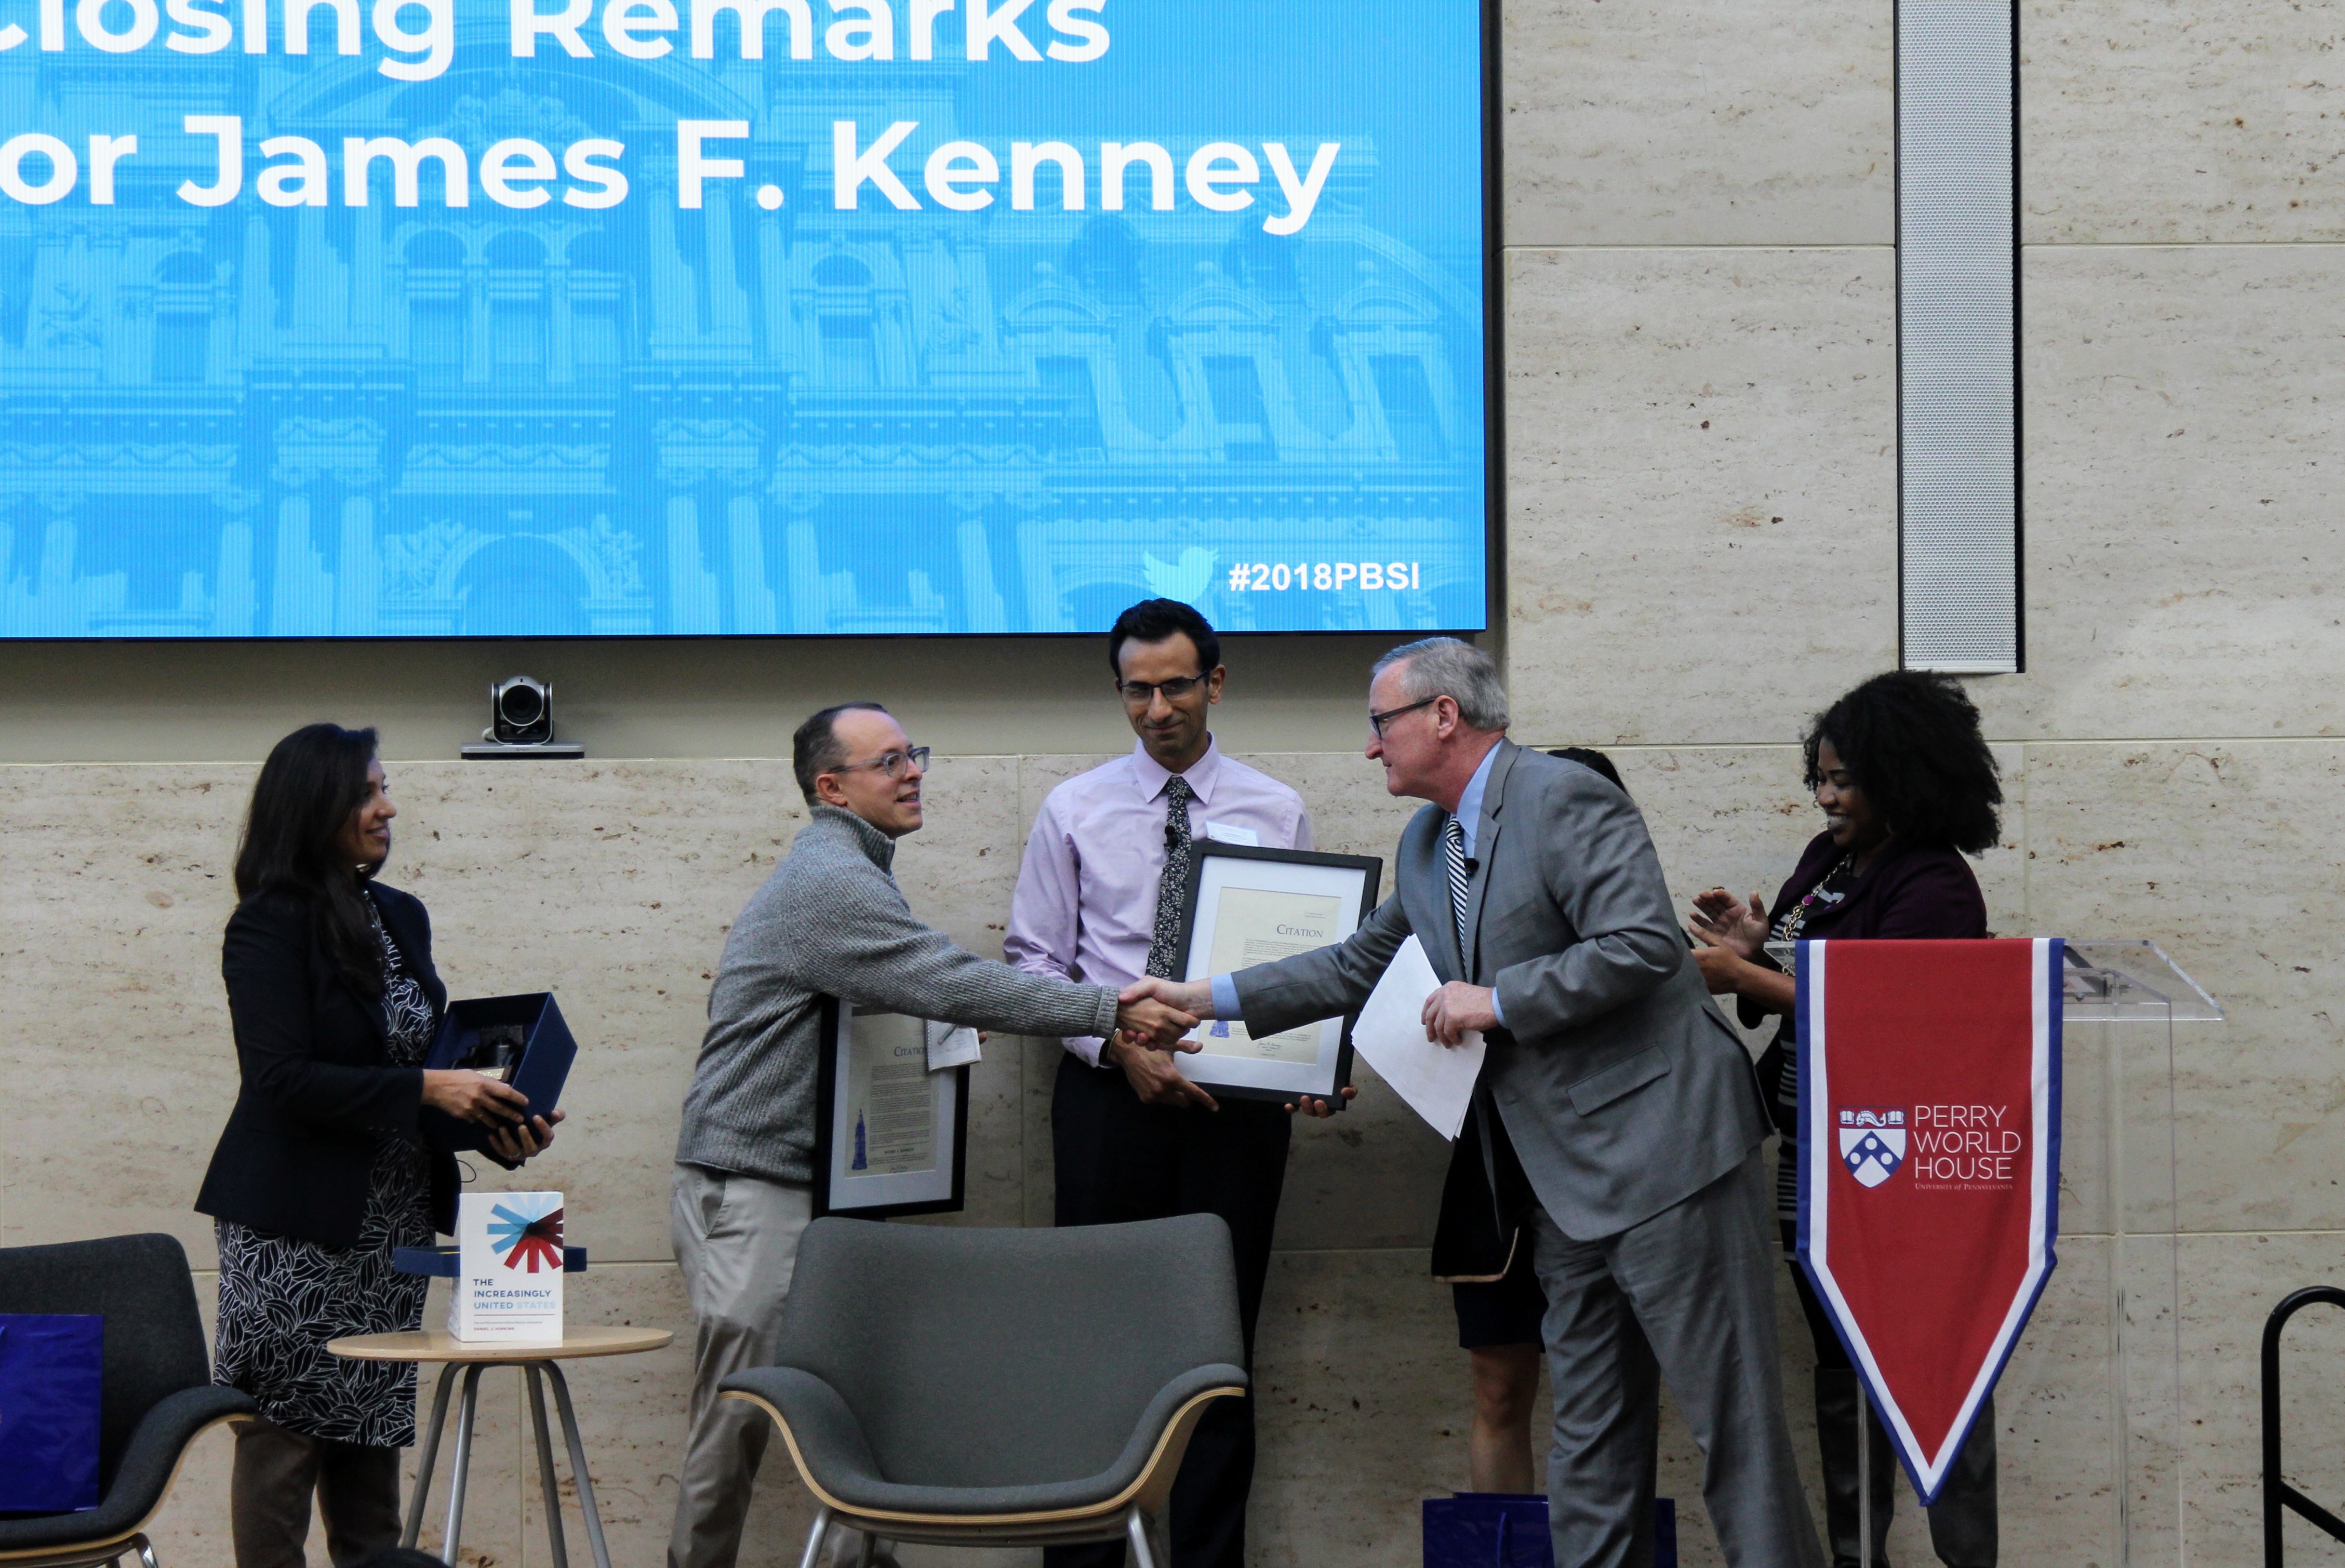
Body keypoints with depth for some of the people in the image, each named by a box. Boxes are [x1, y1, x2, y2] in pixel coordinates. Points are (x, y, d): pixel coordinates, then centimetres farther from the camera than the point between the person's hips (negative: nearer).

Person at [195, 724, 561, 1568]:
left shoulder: (402, 916, 13)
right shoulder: (269, 926, -10)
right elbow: (281, 1079, -18)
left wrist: (498, 1121, 1)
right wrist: (423, 1089, -21)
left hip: (394, 1220, 7)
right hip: (294, 1227, -7)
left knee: (373, 1432, 8)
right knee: (283, 1433, -4)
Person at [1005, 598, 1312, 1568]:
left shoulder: (1276, 813, 6)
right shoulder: (1075, 811, 5)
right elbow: (1034, 962, 3)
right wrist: (1118, 1045, -11)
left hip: (1237, 1096, 0)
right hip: (1108, 1090, 0)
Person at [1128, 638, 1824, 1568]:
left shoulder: (1564, 800, -12)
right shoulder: (1425, 845, 17)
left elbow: (1644, 946, -21)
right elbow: (1361, 966, 28)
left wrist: (1495, 1002, -16)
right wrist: (1210, 999, 23)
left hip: (1663, 1146, -9)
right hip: (1566, 1178, 9)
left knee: (1730, 1412, -6)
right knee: (1591, 1433, 11)